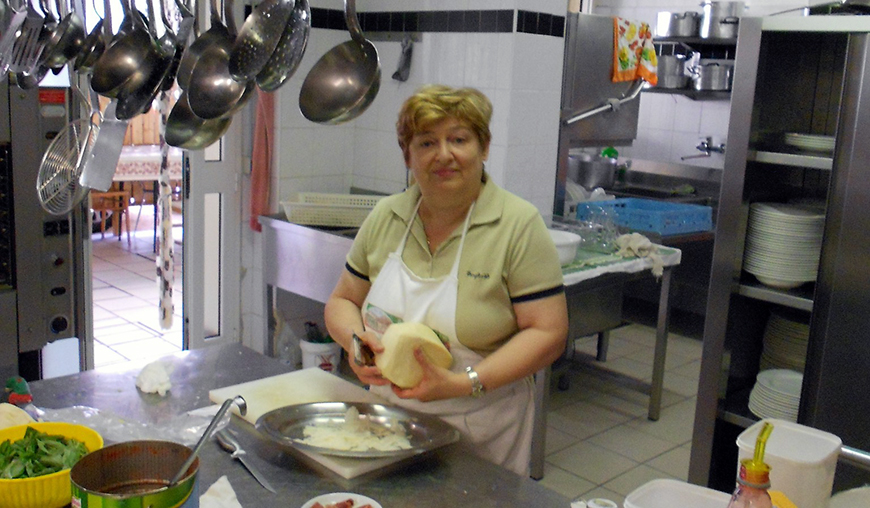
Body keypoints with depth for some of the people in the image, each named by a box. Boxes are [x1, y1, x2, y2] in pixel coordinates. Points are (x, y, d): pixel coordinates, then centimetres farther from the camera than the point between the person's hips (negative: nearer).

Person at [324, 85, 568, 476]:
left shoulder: (518, 225, -13)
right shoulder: (385, 217, 1)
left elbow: (548, 333, -16)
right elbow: (342, 300, 10)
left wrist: (464, 383, -26)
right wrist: (356, 339, -13)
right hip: (389, 424, 4)